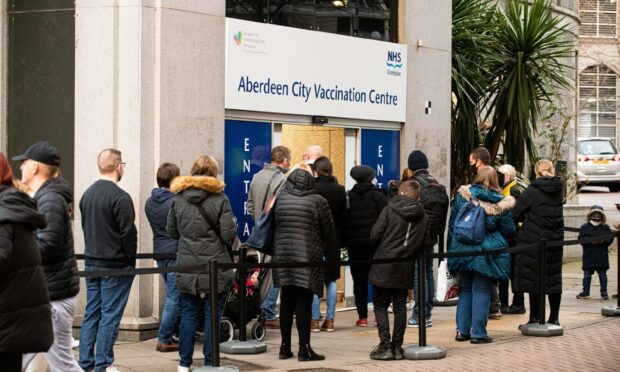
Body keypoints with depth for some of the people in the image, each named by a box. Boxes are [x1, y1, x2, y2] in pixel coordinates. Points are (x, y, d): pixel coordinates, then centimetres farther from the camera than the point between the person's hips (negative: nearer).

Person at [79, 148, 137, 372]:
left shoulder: (87, 194, 9)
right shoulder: (120, 197, -16)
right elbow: (128, 233, -16)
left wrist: (93, 251, 17)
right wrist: (131, 260, -5)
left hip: (91, 262, 8)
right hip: (115, 265, -7)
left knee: (91, 312, 12)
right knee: (110, 315, -2)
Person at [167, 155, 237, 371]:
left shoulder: (178, 198, 3)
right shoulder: (219, 199, -8)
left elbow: (172, 231, 11)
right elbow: (228, 234, -9)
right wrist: (233, 223, 12)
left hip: (187, 267, 3)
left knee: (188, 315, 10)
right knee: (213, 316, 3)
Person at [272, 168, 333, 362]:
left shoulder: (280, 199, 3)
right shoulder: (318, 201, -6)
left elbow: (274, 226, 9)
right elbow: (328, 231, 1)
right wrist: (319, 243, 19)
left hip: (283, 255, 4)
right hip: (307, 258, -4)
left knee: (286, 302, 10)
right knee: (304, 302, -3)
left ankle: (285, 346, 15)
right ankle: (304, 348, -2)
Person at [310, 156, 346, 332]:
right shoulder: (340, 190, 2)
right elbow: (343, 217, 6)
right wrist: (341, 240, 12)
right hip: (333, 239, 4)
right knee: (331, 279, 9)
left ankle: (315, 320, 0)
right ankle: (330, 320, 9)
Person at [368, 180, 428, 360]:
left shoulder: (389, 210, -10)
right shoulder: (423, 216, 3)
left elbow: (375, 235, -11)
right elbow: (423, 243, 5)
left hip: (384, 266, -4)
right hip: (406, 268, 4)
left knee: (380, 305, 5)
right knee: (400, 306, 12)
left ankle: (385, 346, -3)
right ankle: (397, 347, 11)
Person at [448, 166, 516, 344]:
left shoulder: (462, 195, 0)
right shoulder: (499, 204, -8)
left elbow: (452, 223, 5)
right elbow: (510, 230, 0)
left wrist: (451, 247, 14)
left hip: (462, 249, 3)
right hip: (486, 254, -3)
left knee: (465, 289, 15)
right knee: (481, 291, 2)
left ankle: (462, 330, 14)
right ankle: (478, 333, 1)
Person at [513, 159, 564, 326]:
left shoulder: (531, 191, -12)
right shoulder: (558, 190, 4)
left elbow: (516, 215, -10)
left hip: (534, 240, -5)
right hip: (555, 240, 5)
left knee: (533, 278, 1)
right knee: (554, 277, 12)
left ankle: (534, 319, 2)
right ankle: (554, 317, 18)